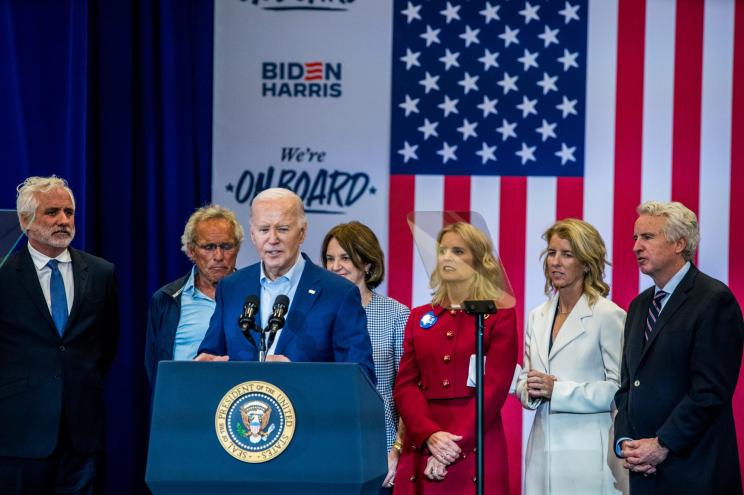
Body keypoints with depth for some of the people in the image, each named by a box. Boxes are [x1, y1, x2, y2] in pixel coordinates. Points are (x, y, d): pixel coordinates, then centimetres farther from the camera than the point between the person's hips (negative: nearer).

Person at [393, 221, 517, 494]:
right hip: (419, 449, 3)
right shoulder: (419, 317, 13)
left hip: (476, 450, -3)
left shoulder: (500, 316, 1)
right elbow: (405, 385, 6)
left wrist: (454, 447, -15)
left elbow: (494, 387, -7)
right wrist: (431, 436, -12)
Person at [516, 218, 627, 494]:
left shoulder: (609, 316, -7)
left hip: (589, 454, -5)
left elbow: (619, 388, -12)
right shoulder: (538, 316, 13)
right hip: (542, 449, 6)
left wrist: (556, 390, -17)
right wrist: (531, 390, -4)